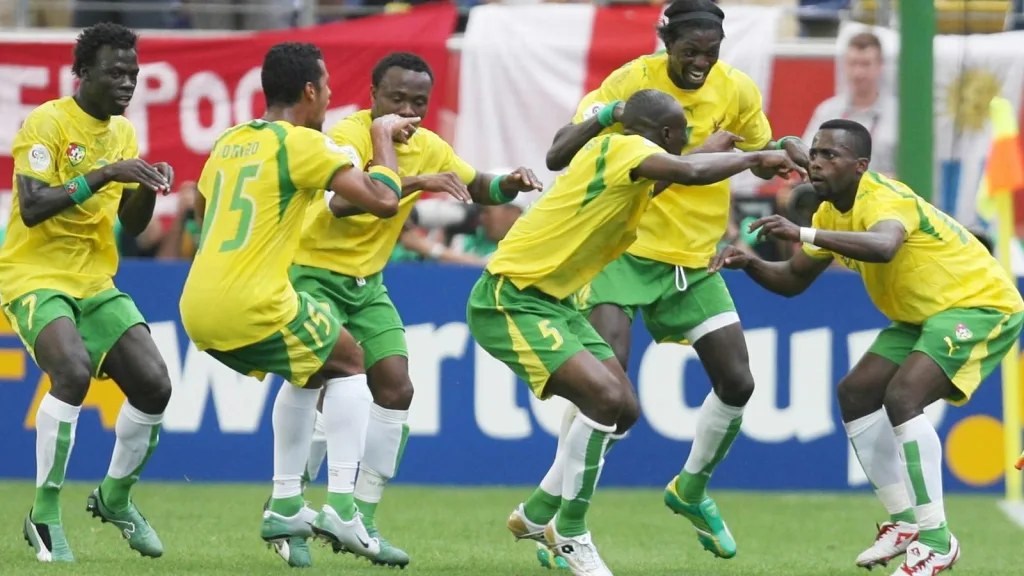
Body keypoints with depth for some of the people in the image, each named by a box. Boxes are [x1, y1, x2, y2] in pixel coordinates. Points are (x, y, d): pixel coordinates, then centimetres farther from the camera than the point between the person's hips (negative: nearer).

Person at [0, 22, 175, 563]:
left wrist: (148, 187, -5)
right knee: (73, 371, -30)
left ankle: (115, 497, 21)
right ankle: (44, 513, -17)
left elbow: (132, 224, 15)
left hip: (95, 282, 7)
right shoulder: (47, 123, -12)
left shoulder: (123, 132, 11)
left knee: (153, 384, -5)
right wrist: (102, 175, -28)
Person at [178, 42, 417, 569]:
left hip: (197, 310, 7)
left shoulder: (228, 142, 15)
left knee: (310, 370, 31)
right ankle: (341, 507, 4)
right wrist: (382, 136, 6)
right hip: (253, 309, -7)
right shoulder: (302, 143, -7)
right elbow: (383, 200, -12)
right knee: (350, 364, 17)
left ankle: (285, 508, 25)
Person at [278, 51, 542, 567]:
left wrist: (509, 183, -12)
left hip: (367, 283, 7)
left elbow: (479, 188, 11)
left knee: (396, 388, -5)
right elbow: (343, 199, -39)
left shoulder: (428, 148, 1)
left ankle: (361, 522, 3)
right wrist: (414, 182, -45)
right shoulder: (350, 136, -21)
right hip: (313, 276, -7)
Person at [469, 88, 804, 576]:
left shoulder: (628, 162, 12)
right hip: (510, 300, -11)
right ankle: (570, 535, -10)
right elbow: (689, 171, -33)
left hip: (552, 300, 11)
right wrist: (755, 158, -20)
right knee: (604, 395, -23)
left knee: (622, 409, 9)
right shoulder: (620, 147, -17)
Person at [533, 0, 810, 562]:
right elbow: (558, 156, -14)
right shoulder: (632, 80, -13)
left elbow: (761, 160, 15)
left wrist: (787, 149, -8)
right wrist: (605, 115, -32)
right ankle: (541, 511, -11)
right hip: (625, 250, -5)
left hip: (695, 259, 5)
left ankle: (691, 491, 28)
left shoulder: (737, 91, -2)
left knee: (737, 384, 1)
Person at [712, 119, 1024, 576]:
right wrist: (751, 266, -11)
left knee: (902, 396, -26)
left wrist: (805, 235, -58)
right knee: (856, 394, 4)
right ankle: (906, 521, 12)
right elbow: (793, 280, 10)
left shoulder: (885, 200, -26)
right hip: (923, 315, 10)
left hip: (980, 303, -10)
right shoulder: (831, 213, 3)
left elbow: (884, 246, -49)